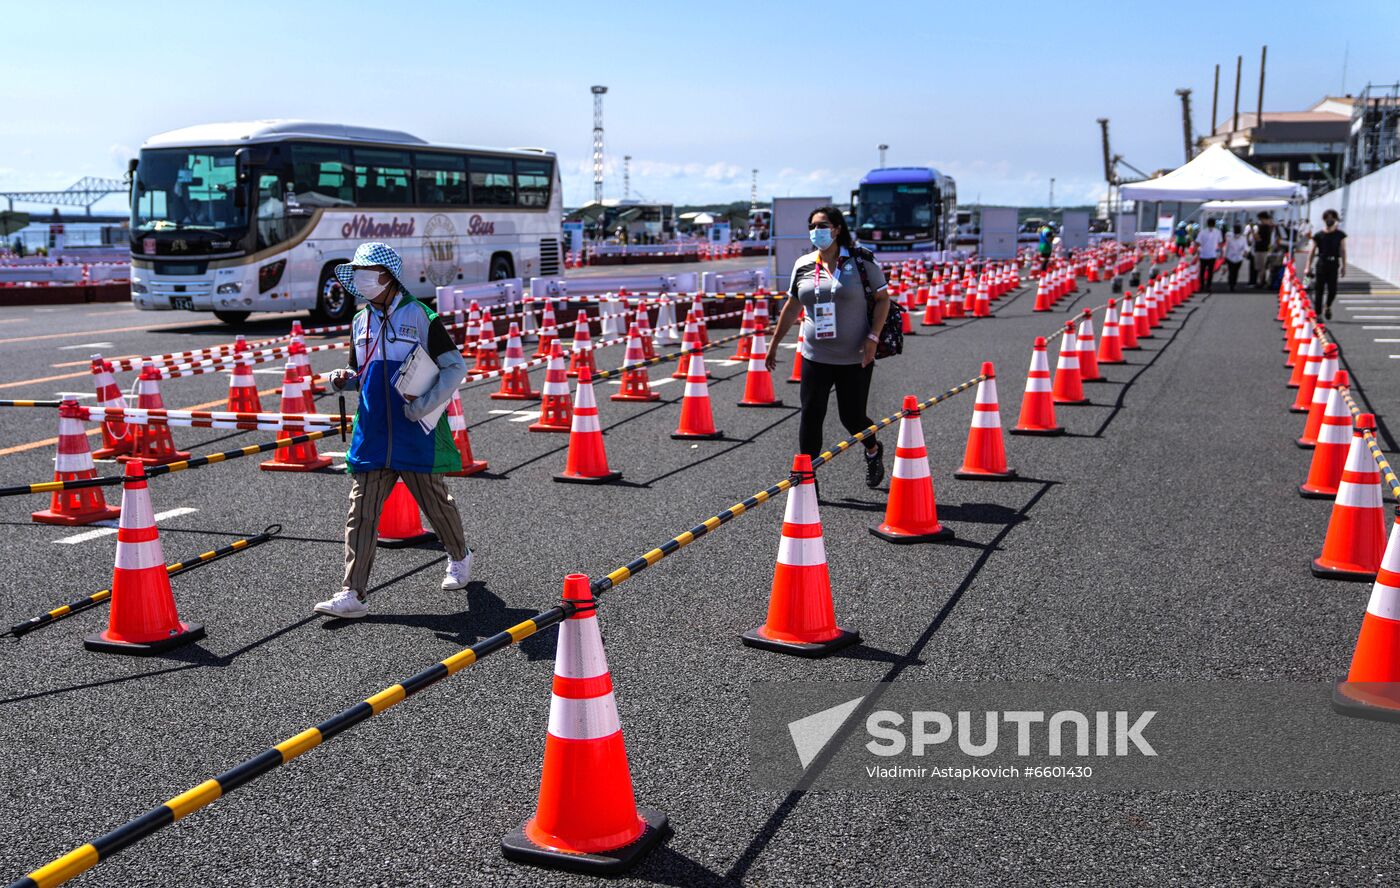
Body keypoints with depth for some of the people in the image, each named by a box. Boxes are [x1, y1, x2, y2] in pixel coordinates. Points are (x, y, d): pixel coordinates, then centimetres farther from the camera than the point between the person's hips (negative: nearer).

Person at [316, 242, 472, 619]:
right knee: (361, 512, -3)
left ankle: (459, 558, 38)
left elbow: (456, 366, -6)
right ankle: (352, 594, -3)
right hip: (372, 434, 5)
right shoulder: (361, 321, 12)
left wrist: (424, 405, -16)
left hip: (416, 433, -5)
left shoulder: (419, 316, -6)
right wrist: (345, 379, 0)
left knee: (435, 500, 11)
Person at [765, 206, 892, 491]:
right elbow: (791, 308, 15)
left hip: (855, 358, -3)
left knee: (852, 417, 5)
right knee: (810, 416, -3)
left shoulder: (861, 259, -4)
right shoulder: (803, 265, 5)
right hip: (815, 357, 3)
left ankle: (873, 450, 38)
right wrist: (774, 344, 17)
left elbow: (883, 298, -1)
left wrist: (873, 337, -12)